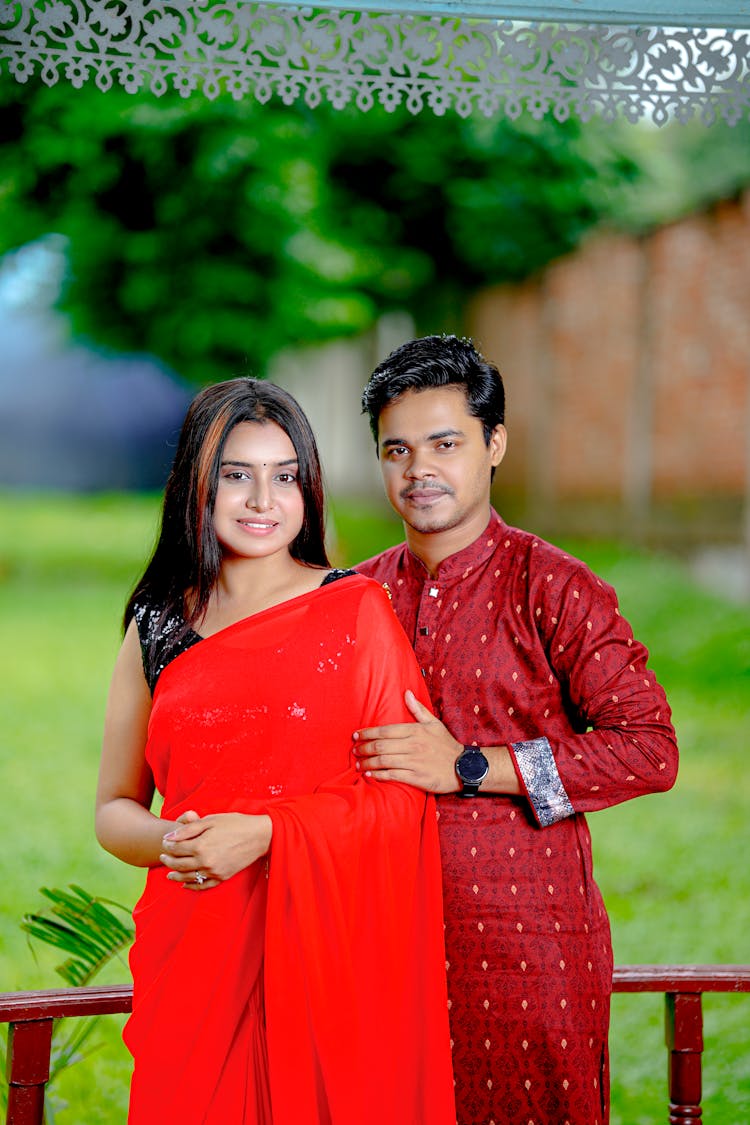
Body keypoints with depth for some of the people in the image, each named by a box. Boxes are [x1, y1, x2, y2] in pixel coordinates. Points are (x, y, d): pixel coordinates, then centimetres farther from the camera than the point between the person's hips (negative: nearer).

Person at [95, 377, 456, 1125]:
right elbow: (114, 808, 13)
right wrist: (168, 842, -9)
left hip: (330, 947, -2)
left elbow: (405, 795, -4)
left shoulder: (357, 610, 0)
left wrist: (263, 832, -15)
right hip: (195, 950, 2)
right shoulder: (159, 627, 8)